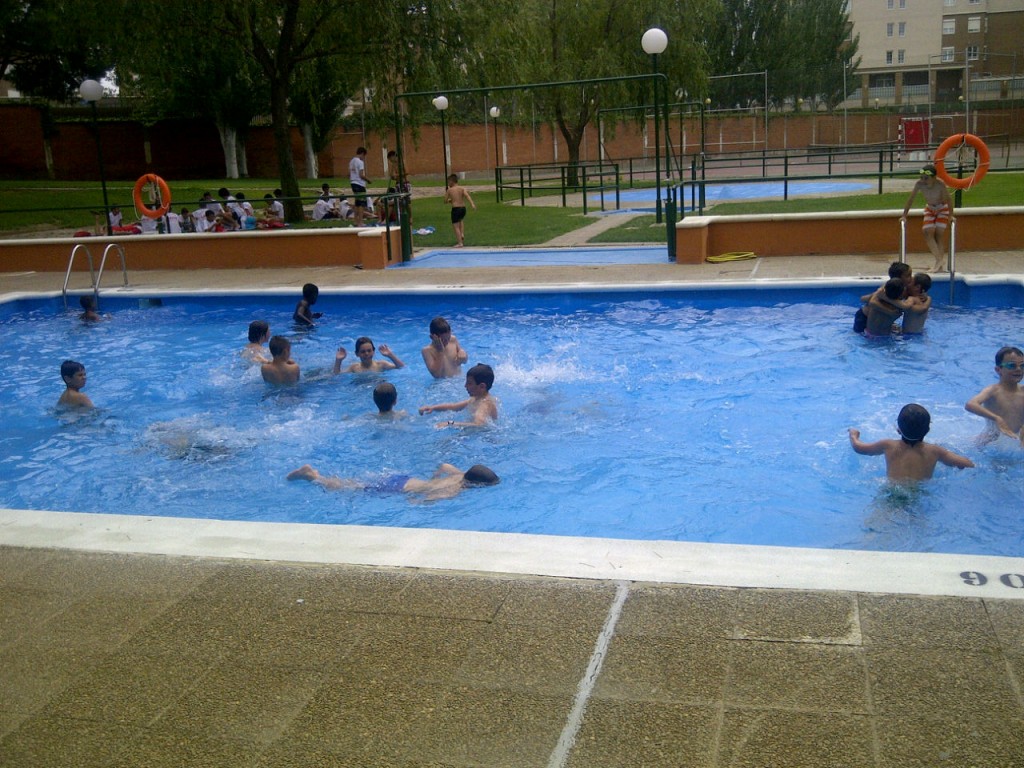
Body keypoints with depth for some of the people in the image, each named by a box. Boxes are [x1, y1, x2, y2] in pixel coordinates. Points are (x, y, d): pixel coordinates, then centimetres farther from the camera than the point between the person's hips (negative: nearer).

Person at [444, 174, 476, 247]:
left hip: (455, 209, -5)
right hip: (463, 208, 5)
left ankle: (460, 243, -2)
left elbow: (445, 201, 2)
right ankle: (462, 234, 19)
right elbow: (467, 195, -13)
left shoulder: (449, 190, -2)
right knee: (460, 220, 35)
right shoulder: (462, 188, 4)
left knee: (456, 226, 2)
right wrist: (472, 204, -23)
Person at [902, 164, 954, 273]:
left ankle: (941, 264, -2)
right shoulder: (919, 184, -24)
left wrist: (951, 215, -20)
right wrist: (904, 216, -14)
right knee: (928, 232, -11)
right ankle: (939, 260, -8)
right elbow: (911, 199, -16)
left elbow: (949, 199, -23)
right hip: (929, 209, 3)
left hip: (942, 208, -3)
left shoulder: (940, 184, -32)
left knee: (939, 234, -7)